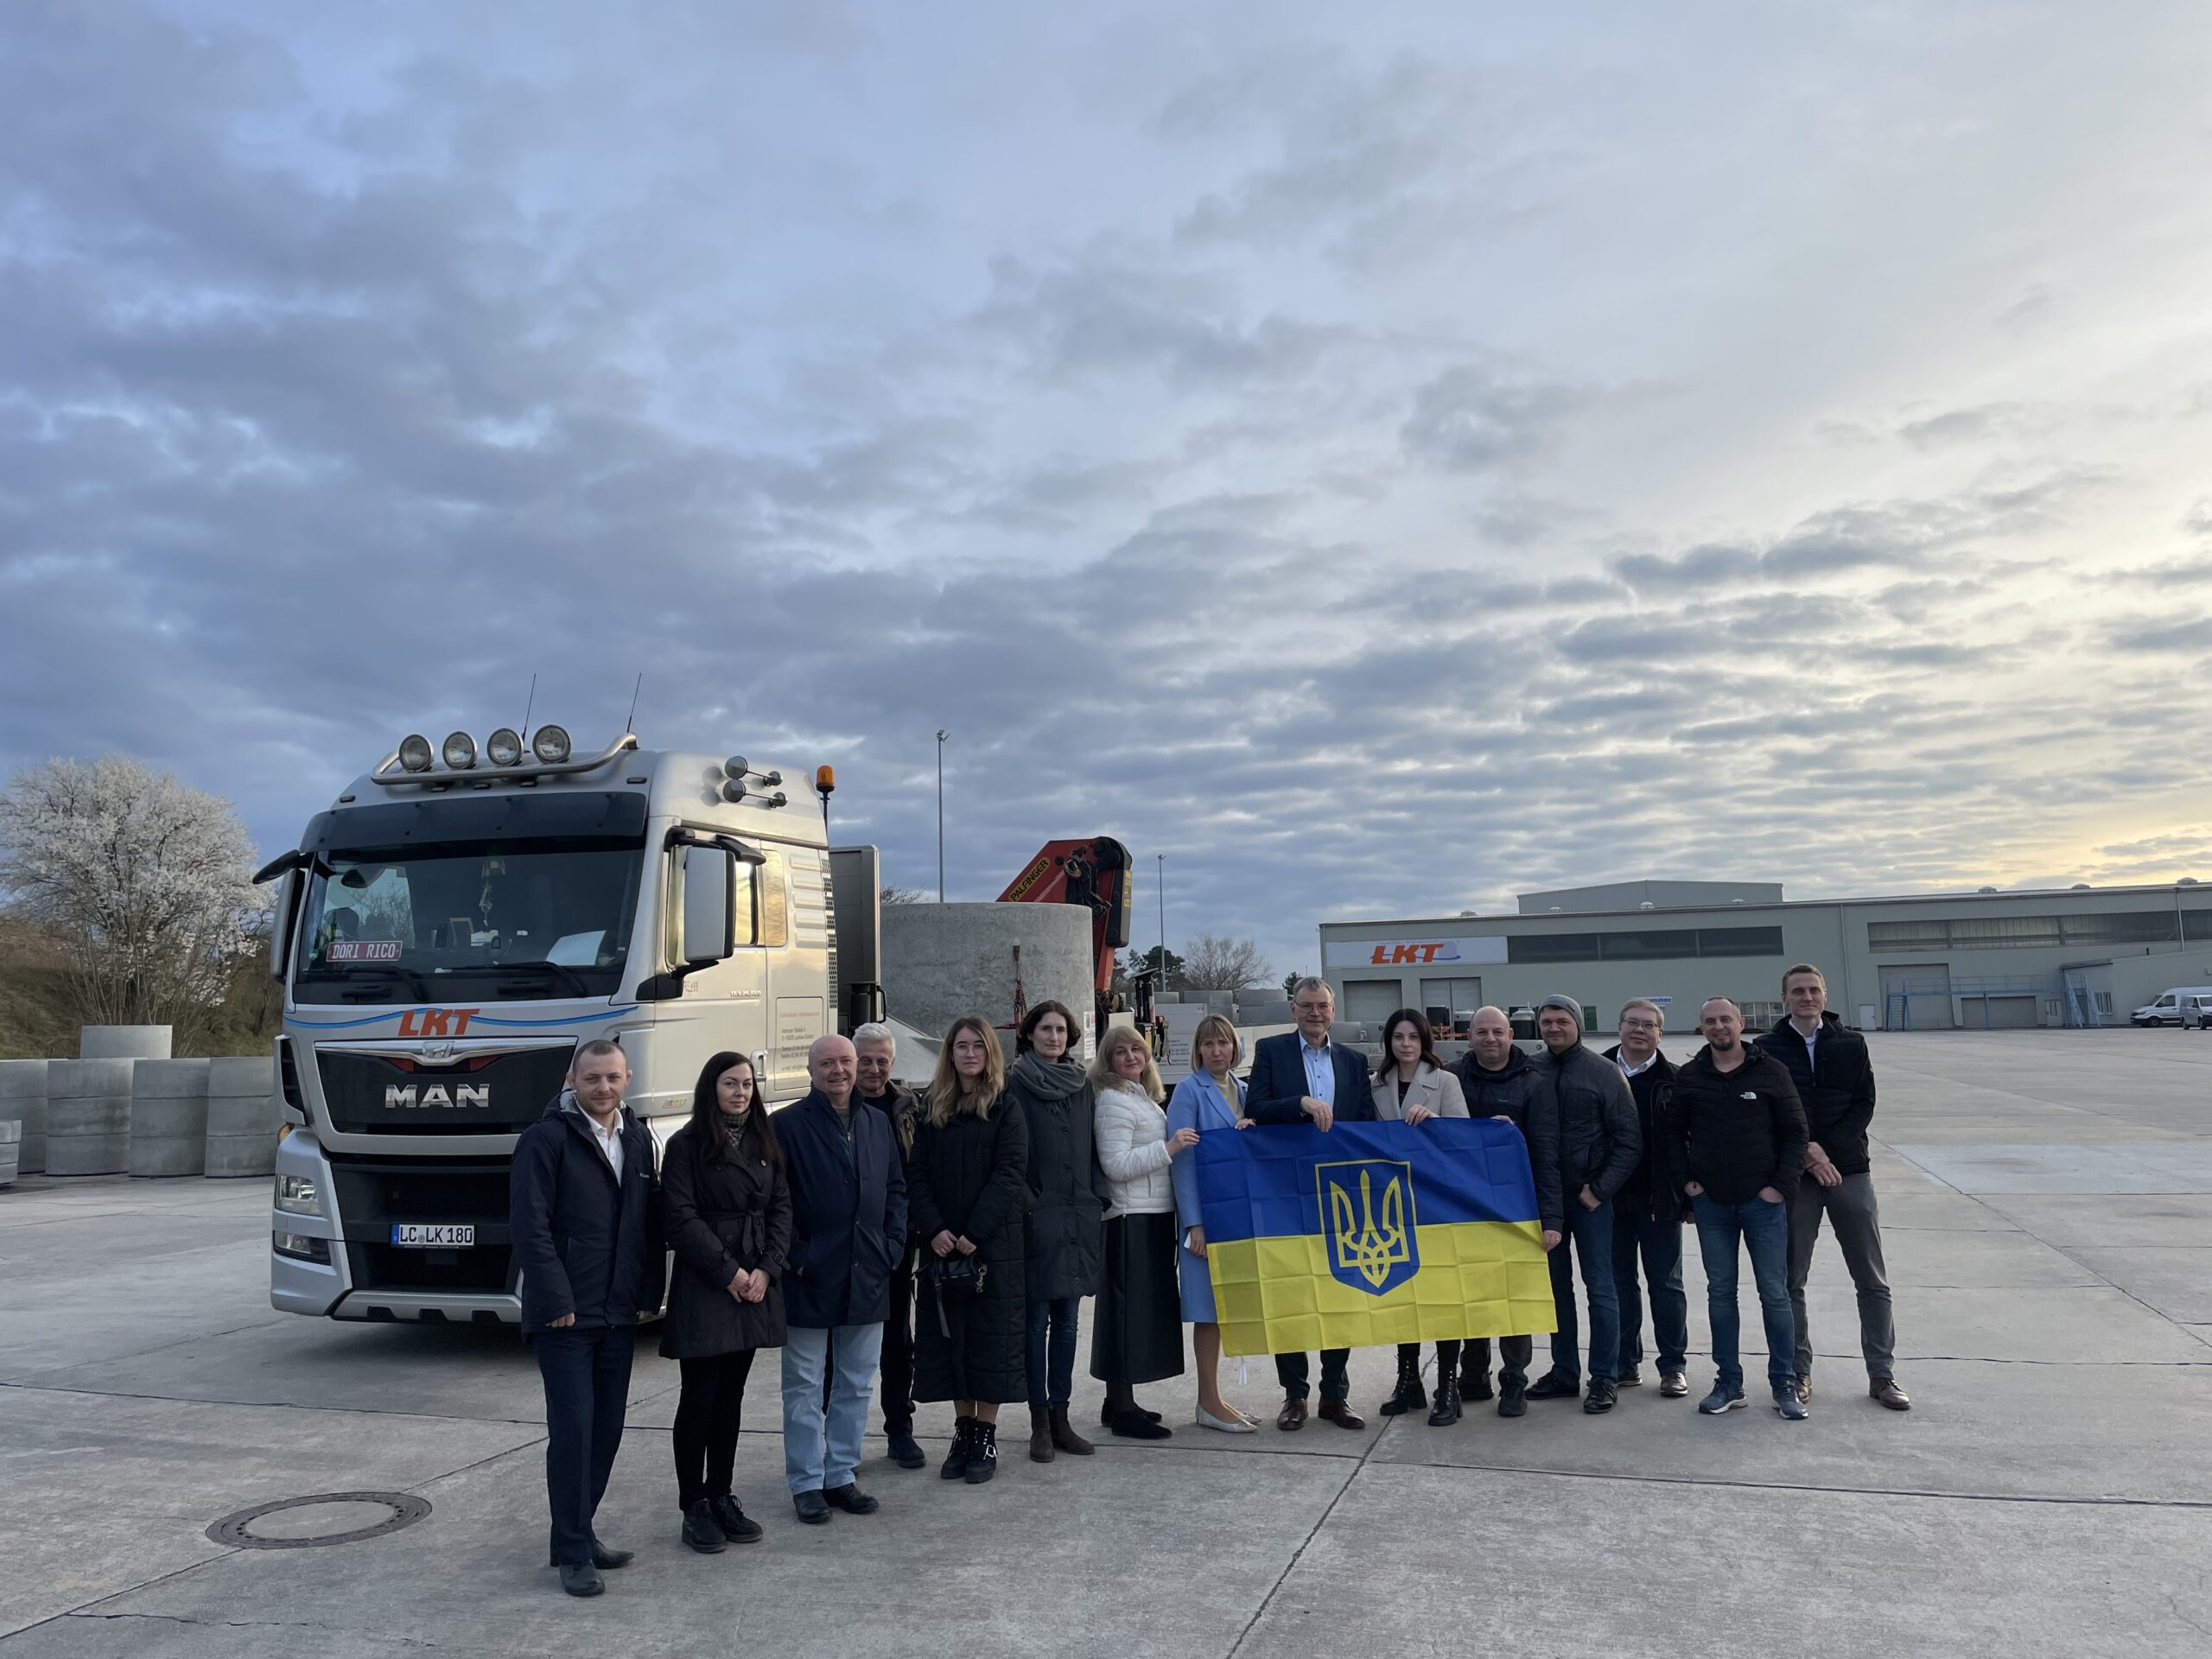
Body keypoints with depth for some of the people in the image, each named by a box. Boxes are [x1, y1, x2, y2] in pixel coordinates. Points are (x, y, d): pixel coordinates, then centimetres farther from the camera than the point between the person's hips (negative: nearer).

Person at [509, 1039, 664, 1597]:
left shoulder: (638, 1139, 10)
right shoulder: (546, 1138, -10)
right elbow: (529, 1227, -14)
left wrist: (649, 1294, 7)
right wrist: (557, 1301, -16)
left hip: (620, 1314, 6)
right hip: (564, 1316, -6)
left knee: (607, 1428, 11)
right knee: (573, 1430, -4)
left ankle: (579, 1530, 26)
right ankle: (572, 1552, 6)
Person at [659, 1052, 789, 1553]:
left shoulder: (764, 1144, 11)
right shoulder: (686, 1145, -5)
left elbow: (781, 1207, 8)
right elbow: (681, 1217, -11)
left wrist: (766, 1270, -5)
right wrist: (729, 1272, -13)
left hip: (756, 1286, 5)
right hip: (703, 1287, -5)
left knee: (731, 1395, 12)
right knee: (699, 1398, 1)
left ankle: (721, 1496, 21)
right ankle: (694, 1507, 11)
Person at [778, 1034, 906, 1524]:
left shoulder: (877, 1125, 10)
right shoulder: (788, 1126, -8)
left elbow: (897, 1190, 14)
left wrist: (891, 1246, 4)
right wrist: (796, 1257, -13)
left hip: (867, 1280, 5)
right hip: (811, 1280, -5)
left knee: (856, 1385, 13)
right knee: (805, 1387, 6)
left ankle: (841, 1474, 25)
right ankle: (807, 1483, 17)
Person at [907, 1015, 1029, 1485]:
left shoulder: (1006, 1108, -1)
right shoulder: (932, 1110, 9)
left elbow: (1009, 1173, -9)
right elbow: (918, 1174, 4)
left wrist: (974, 1232, -16)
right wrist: (934, 1229, -11)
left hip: (995, 1243, -3)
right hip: (942, 1244, 3)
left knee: (992, 1335, 0)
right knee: (949, 1336, 6)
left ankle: (986, 1436, 10)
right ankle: (963, 1430, 18)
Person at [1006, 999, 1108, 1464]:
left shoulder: (1082, 1085, 11)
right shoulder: (1016, 1084, -3)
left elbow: (1094, 1148, 13)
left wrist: (1098, 1202, 6)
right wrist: (1023, 1204, -10)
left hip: (1078, 1218, 4)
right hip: (1037, 1218, -4)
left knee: (1067, 1321, 10)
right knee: (1037, 1320, 1)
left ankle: (1060, 1417, 19)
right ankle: (1040, 1421, 10)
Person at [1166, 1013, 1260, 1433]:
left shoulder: (1242, 1091, 13)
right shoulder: (1189, 1090, -6)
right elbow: (1181, 1158, -11)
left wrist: (1252, 1129, -5)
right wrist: (1194, 1223, -17)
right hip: (1206, 1211, -6)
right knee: (1209, 1306, -3)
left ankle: (1211, 1400, 18)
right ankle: (1210, 1403, 5)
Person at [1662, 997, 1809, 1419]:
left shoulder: (1770, 1071, -3)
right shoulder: (1688, 1077, 3)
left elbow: (1795, 1131, 0)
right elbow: (1672, 1131, 11)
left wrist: (1780, 1184, -7)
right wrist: (1685, 1180, 2)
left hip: (1763, 1201, -2)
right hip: (1710, 1203, 2)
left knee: (1774, 1293, 2)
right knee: (1720, 1292, 8)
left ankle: (1784, 1384, 14)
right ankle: (1728, 1383, 16)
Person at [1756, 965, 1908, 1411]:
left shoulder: (1851, 1044, 6)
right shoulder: (1768, 1049, 1)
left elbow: (1864, 1105, 0)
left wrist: (1825, 1149, -12)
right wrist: (1805, 1154, -13)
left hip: (1849, 1170, 1)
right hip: (1793, 1175, -1)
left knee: (1872, 1281, 5)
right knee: (1792, 1281, 5)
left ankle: (1882, 1374, 15)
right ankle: (1800, 1371, 17)